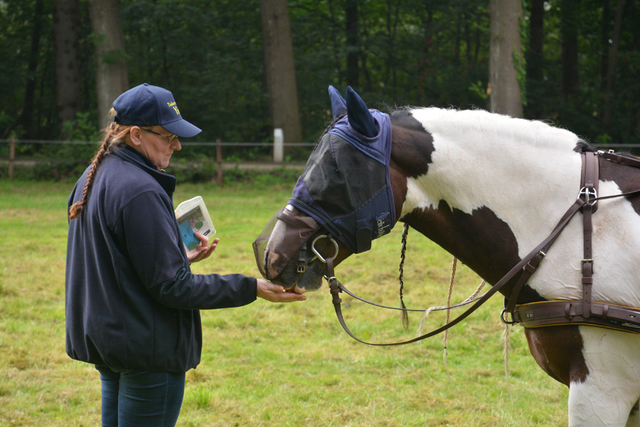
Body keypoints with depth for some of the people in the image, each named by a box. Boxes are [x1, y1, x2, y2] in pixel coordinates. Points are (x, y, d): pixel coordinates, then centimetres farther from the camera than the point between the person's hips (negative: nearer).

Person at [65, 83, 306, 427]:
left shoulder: (90, 181, 10)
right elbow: (171, 287, -21)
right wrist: (250, 289, -19)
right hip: (147, 349, -10)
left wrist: (181, 257, 15)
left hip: (103, 343, 10)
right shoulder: (140, 191, -21)